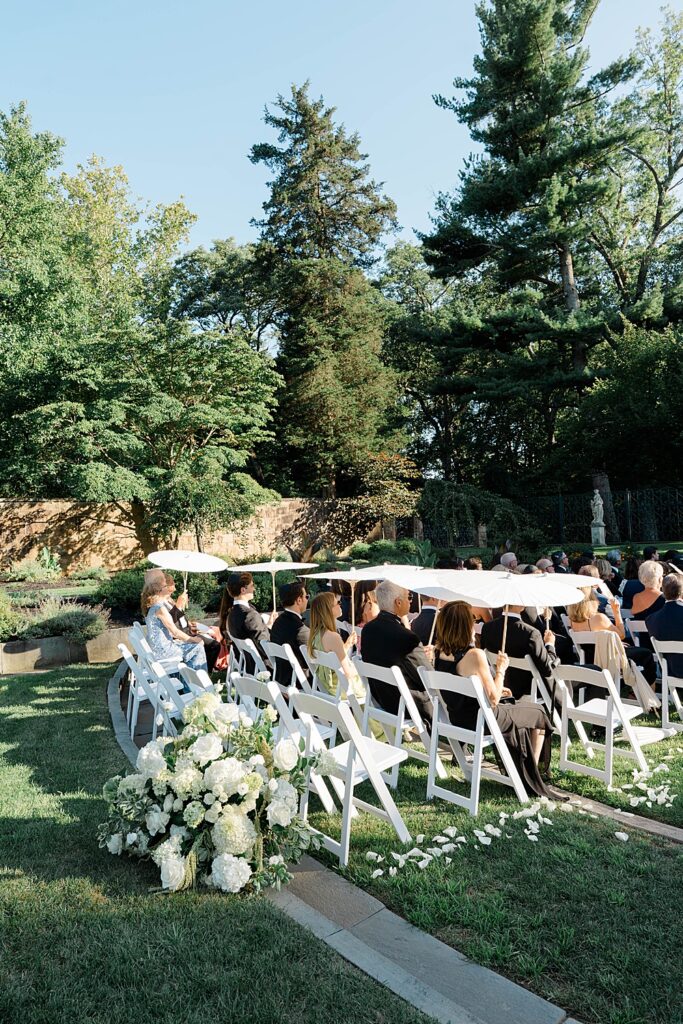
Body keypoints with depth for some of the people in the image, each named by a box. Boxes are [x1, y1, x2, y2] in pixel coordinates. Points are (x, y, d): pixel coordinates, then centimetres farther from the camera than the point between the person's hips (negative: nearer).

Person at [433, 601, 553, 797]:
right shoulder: (475, 655, -29)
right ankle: (531, 778, 32)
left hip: (456, 719, 8)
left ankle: (516, 773, 42)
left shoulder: (439, 651, -4)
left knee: (515, 711, 32)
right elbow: (493, 700, -22)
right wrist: (501, 670, -10)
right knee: (538, 714, 18)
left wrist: (496, 690, 14)